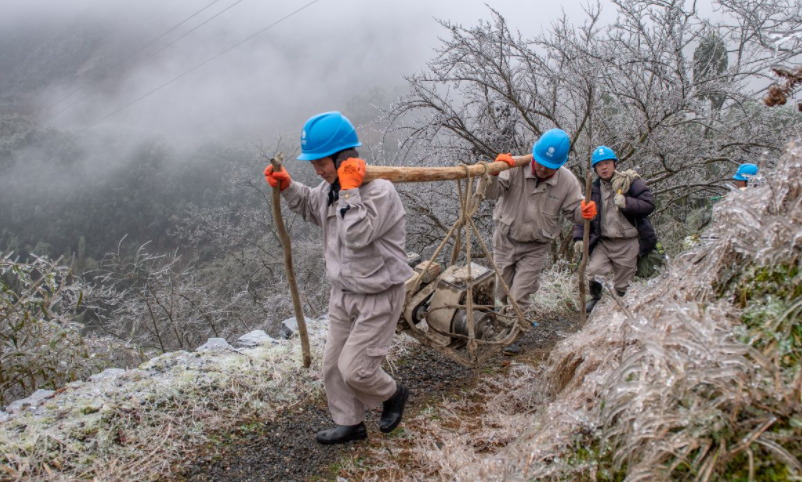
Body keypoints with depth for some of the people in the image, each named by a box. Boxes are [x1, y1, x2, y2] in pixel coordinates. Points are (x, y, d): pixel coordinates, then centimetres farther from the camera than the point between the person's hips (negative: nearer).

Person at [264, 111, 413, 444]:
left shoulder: (379, 190, -24)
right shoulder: (331, 187, 1)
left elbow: (358, 235, -34)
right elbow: (310, 207, 22)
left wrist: (349, 189, -31)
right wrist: (287, 187, 5)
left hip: (378, 297, -8)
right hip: (343, 293, 9)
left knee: (354, 370, -5)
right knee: (333, 364, 15)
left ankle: (393, 394, 27)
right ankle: (350, 423, 35)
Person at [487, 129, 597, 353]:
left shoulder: (568, 181, -14)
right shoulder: (515, 167, -20)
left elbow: (573, 210, -3)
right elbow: (491, 193, -27)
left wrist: (584, 212, -27)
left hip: (535, 247, -1)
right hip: (505, 240, 1)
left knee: (519, 296, -4)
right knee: (502, 291, 15)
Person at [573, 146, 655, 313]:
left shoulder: (630, 181, -3)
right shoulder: (593, 189, 7)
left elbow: (649, 204, -10)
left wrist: (627, 203, -25)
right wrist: (579, 237, 0)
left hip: (627, 244, -2)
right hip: (603, 242, 3)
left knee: (621, 285, 4)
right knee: (592, 272, -15)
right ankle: (595, 298, 15)